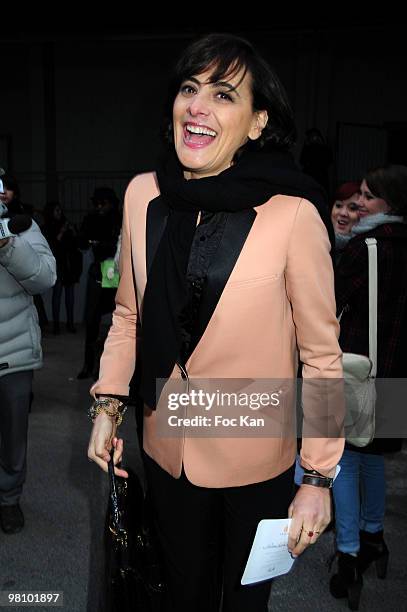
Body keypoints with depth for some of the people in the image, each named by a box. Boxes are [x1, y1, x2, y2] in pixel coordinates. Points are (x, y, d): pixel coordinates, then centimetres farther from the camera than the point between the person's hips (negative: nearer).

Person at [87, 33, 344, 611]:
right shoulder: (143, 195, -6)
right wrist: (107, 404, 0)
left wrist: (319, 477, -9)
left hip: (256, 463, -3)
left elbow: (321, 354, -13)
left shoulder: (293, 214, -20)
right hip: (166, 452, 4)